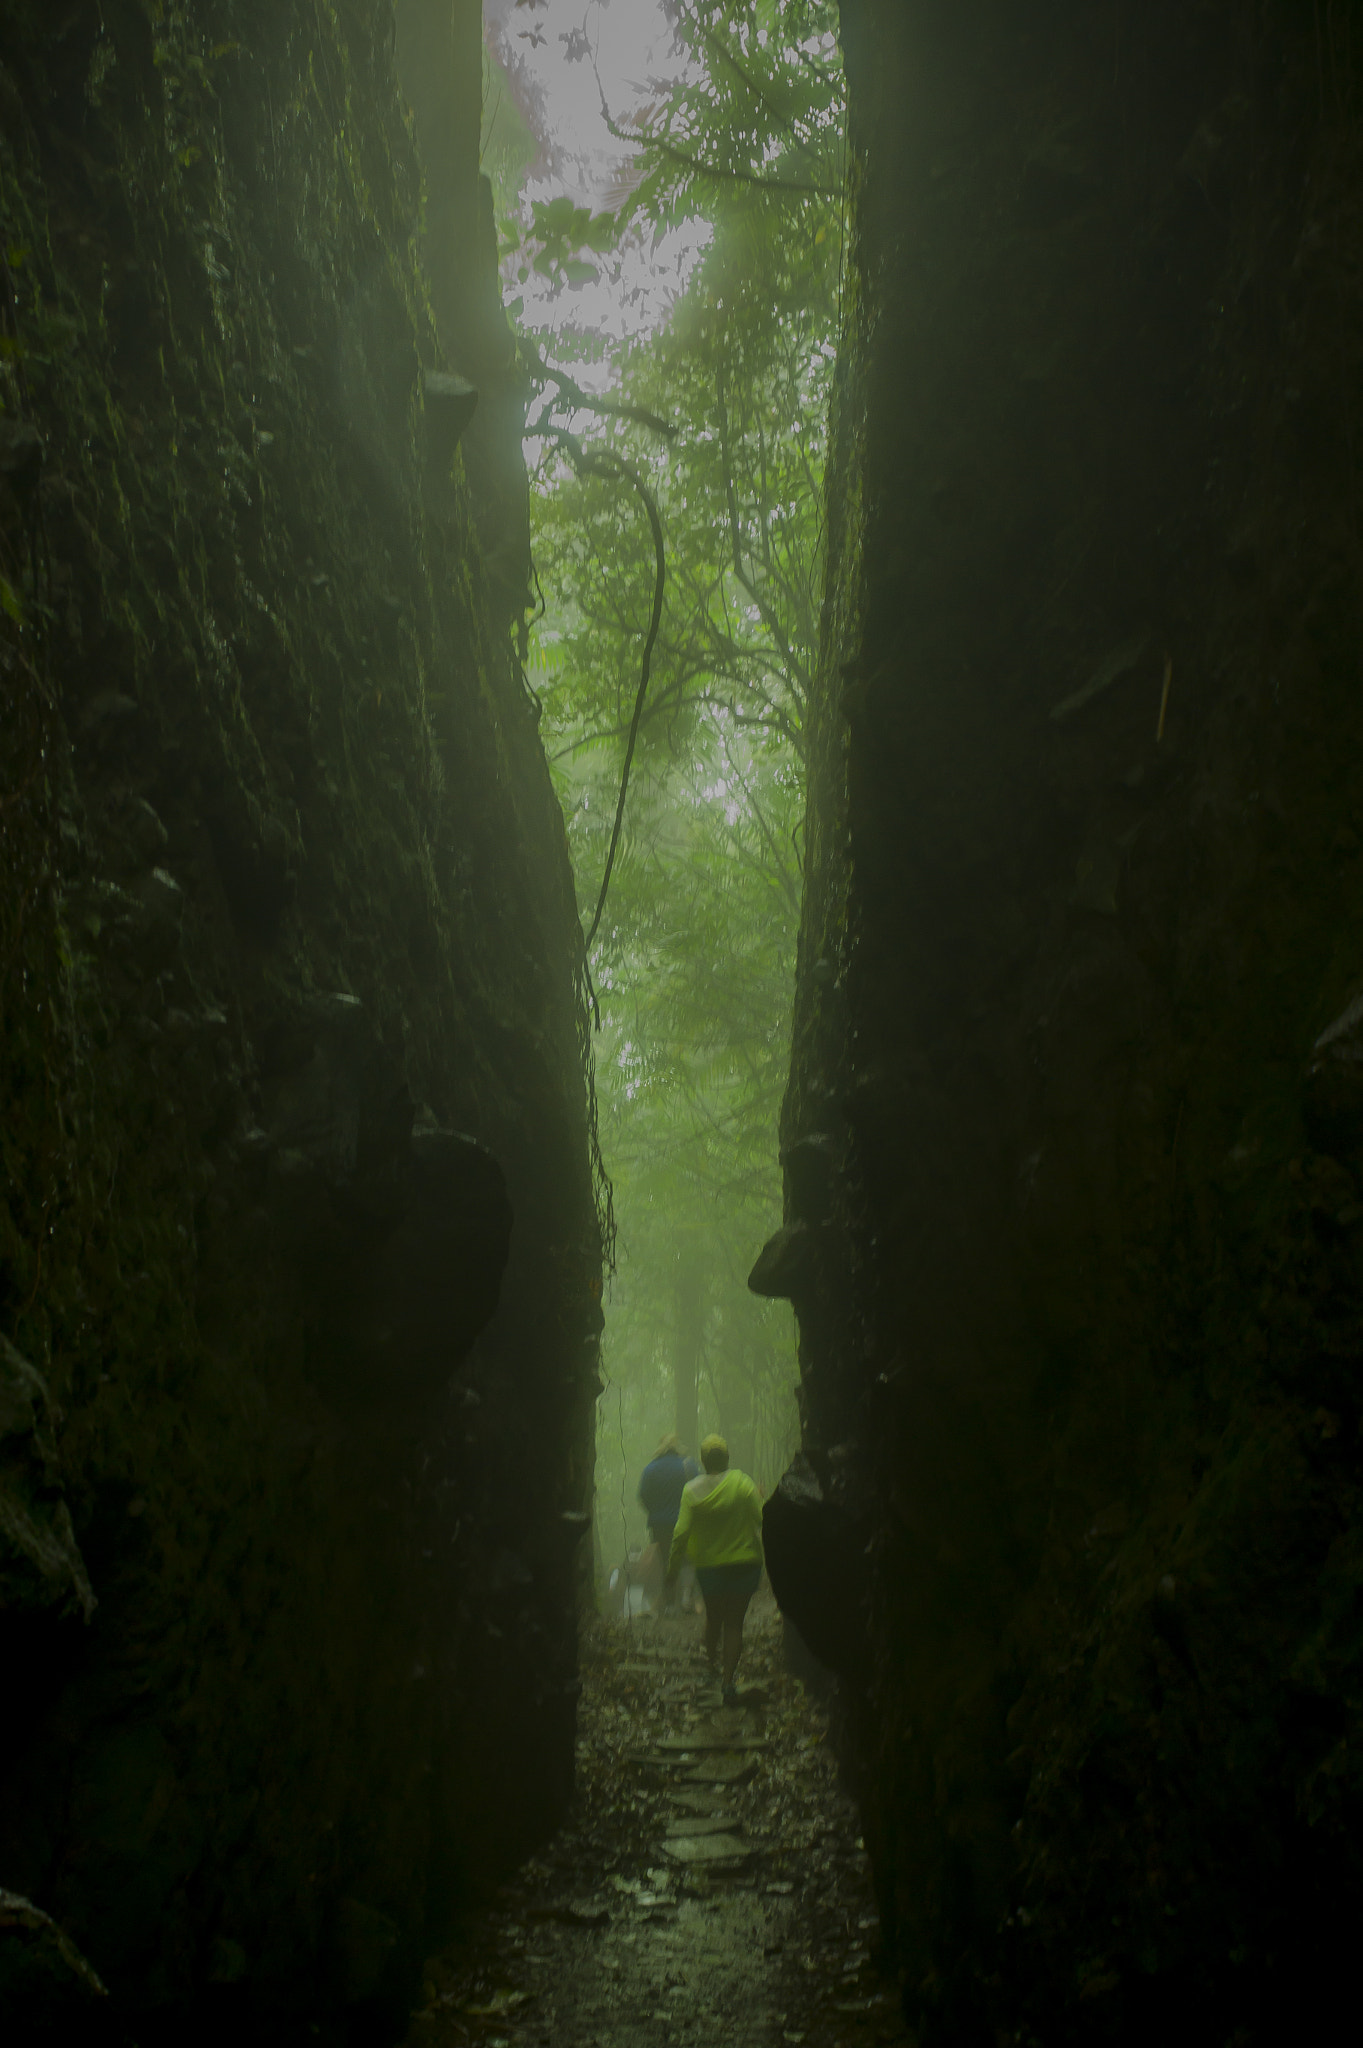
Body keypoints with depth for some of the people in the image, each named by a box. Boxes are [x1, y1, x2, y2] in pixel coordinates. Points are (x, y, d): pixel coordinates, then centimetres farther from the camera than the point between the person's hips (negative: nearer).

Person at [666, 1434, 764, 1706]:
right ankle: (728, 1680, -4)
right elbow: (762, 1520, -12)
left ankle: (713, 1663, 40)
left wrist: (673, 1567, 0)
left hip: (709, 1565, 2)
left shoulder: (692, 1490, -9)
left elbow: (681, 1533, -9)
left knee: (713, 1617, 23)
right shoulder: (742, 1482, -13)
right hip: (744, 1564, -2)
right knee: (734, 1622, 4)